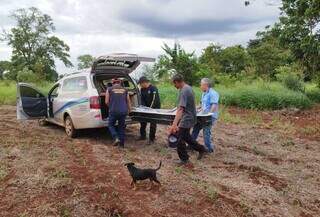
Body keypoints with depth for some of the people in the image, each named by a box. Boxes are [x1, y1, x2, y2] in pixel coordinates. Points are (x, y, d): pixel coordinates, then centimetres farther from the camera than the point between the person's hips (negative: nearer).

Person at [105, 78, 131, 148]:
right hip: (123, 111, 3)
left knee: (111, 125, 17)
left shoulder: (109, 89, 4)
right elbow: (128, 101, 15)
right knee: (122, 127, 15)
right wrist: (129, 110, 29)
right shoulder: (125, 90, 11)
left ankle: (116, 138, -3)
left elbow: (107, 102, 4)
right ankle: (121, 144, 18)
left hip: (113, 111, -3)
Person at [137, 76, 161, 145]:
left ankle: (151, 139, 6)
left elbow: (154, 100, -25)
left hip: (155, 108, -7)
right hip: (146, 108, 7)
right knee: (143, 121, 10)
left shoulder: (153, 88, -19)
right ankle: (143, 136, 26)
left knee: (153, 124, -3)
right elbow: (142, 99, 5)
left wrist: (150, 108, -27)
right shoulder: (142, 89, 3)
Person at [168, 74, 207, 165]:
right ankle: (201, 149, 32)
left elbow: (180, 109, -34)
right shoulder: (188, 88, 8)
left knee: (179, 139, 0)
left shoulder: (184, 91, -24)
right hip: (190, 117, 10)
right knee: (186, 136, 22)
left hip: (186, 118, -10)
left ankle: (184, 159, 12)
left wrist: (174, 124, -41)